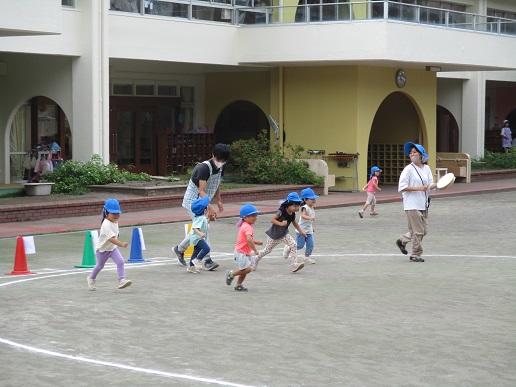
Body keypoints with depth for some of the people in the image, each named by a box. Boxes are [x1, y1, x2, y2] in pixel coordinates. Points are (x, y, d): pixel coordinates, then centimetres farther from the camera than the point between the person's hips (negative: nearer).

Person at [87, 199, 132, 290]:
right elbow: (111, 238, -44)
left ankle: (122, 281, -19)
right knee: (100, 265, 16)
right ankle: (91, 278, 43)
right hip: (102, 249, -6)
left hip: (113, 247, 6)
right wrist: (121, 244, -55)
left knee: (120, 262, -15)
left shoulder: (115, 221, -7)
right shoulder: (106, 225, -33)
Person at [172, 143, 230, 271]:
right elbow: (201, 191, -30)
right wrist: (210, 208, -38)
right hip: (192, 201, -9)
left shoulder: (220, 168, 1)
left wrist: (219, 201, 9)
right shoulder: (204, 168, -25)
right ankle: (207, 260, -21)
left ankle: (179, 249, 34)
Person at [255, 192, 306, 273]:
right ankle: (256, 260, 38)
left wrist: (301, 231, 8)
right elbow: (272, 220, -25)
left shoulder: (293, 214, -7)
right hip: (274, 234, -5)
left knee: (293, 245, -17)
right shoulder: (281, 212, -26)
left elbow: (294, 223, 12)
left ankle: (294, 265, -17)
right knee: (267, 250, 11)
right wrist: (281, 223, -37)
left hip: (284, 234, 5)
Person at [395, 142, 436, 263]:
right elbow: (402, 187, -13)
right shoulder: (408, 169, -8)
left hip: (423, 205, 7)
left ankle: (402, 241, 32)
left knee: (423, 231, 13)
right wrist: (418, 188, -20)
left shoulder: (426, 168, 10)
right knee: (418, 231, -4)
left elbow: (430, 184, 14)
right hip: (412, 205, -7)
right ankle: (416, 254, 9)